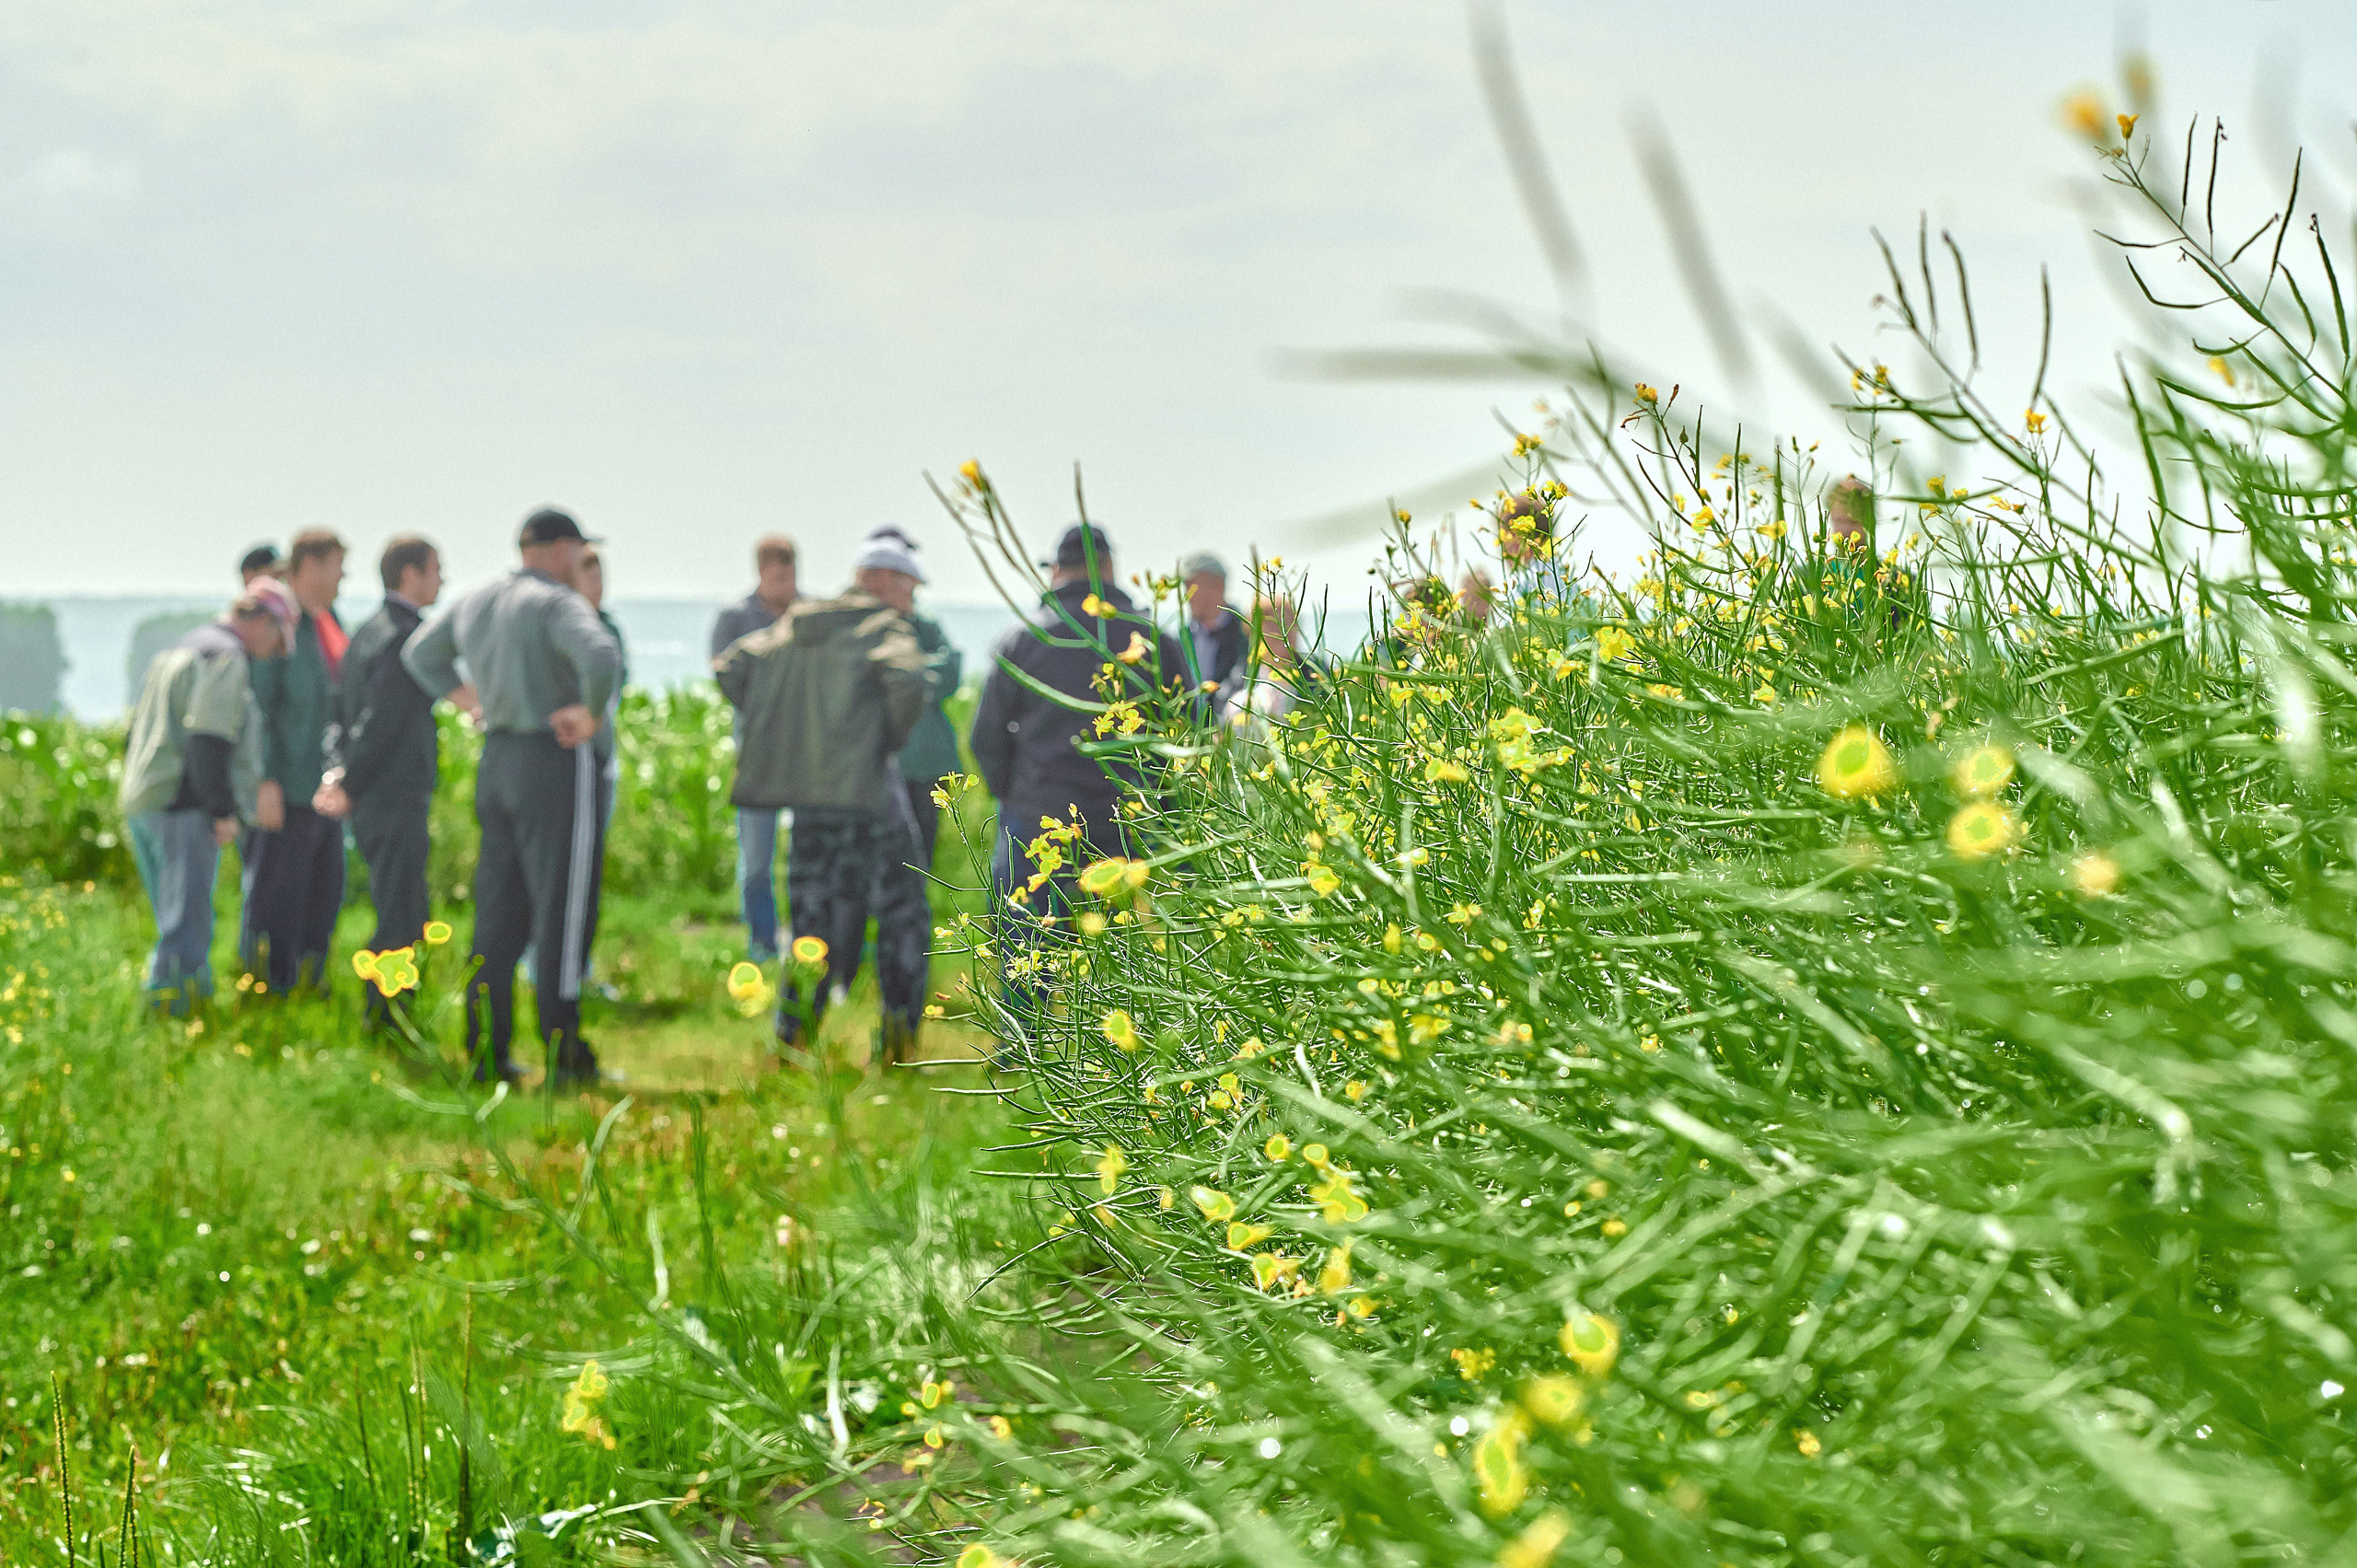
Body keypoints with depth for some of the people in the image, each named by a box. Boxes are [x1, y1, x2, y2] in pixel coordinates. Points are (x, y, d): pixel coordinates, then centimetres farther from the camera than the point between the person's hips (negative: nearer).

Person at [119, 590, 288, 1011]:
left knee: (179, 924, 14)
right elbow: (208, 740, -20)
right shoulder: (228, 658, -9)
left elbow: (135, 736, 24)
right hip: (186, 809, -10)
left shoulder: (176, 653, 22)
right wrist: (222, 812, -17)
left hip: (142, 803, 10)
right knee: (187, 931, -9)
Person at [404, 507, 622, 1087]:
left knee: (499, 914, 10)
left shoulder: (475, 603, 11)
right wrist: (591, 714, -15)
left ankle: (486, 1051, 9)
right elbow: (602, 659, -32)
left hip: (496, 760, 7)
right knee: (560, 913, -3)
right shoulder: (558, 604, -13)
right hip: (554, 762, -7)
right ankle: (563, 1054, -2)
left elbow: (420, 653, 27)